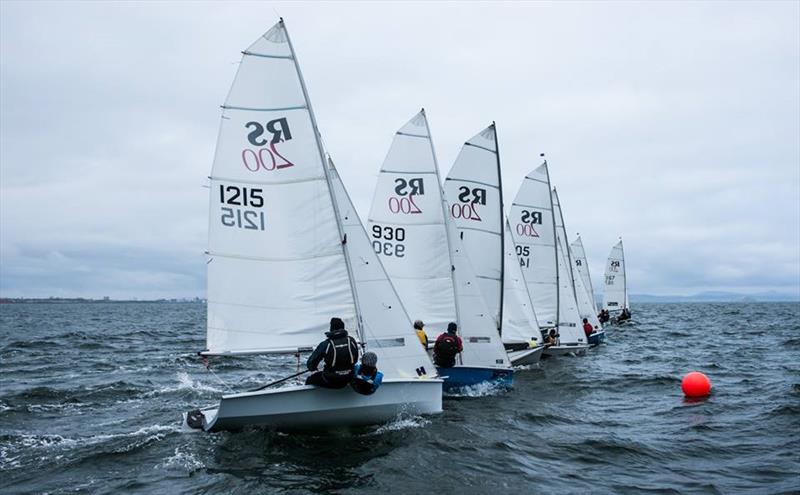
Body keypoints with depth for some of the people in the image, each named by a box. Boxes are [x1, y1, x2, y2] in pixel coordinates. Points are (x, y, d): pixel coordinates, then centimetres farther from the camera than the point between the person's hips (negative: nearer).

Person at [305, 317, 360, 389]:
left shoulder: (325, 344, -19)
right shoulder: (351, 341, -7)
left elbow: (310, 363, -11)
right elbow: (355, 360, 8)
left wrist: (312, 368, 12)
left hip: (330, 381, -5)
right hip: (348, 379, 5)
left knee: (310, 379, 21)